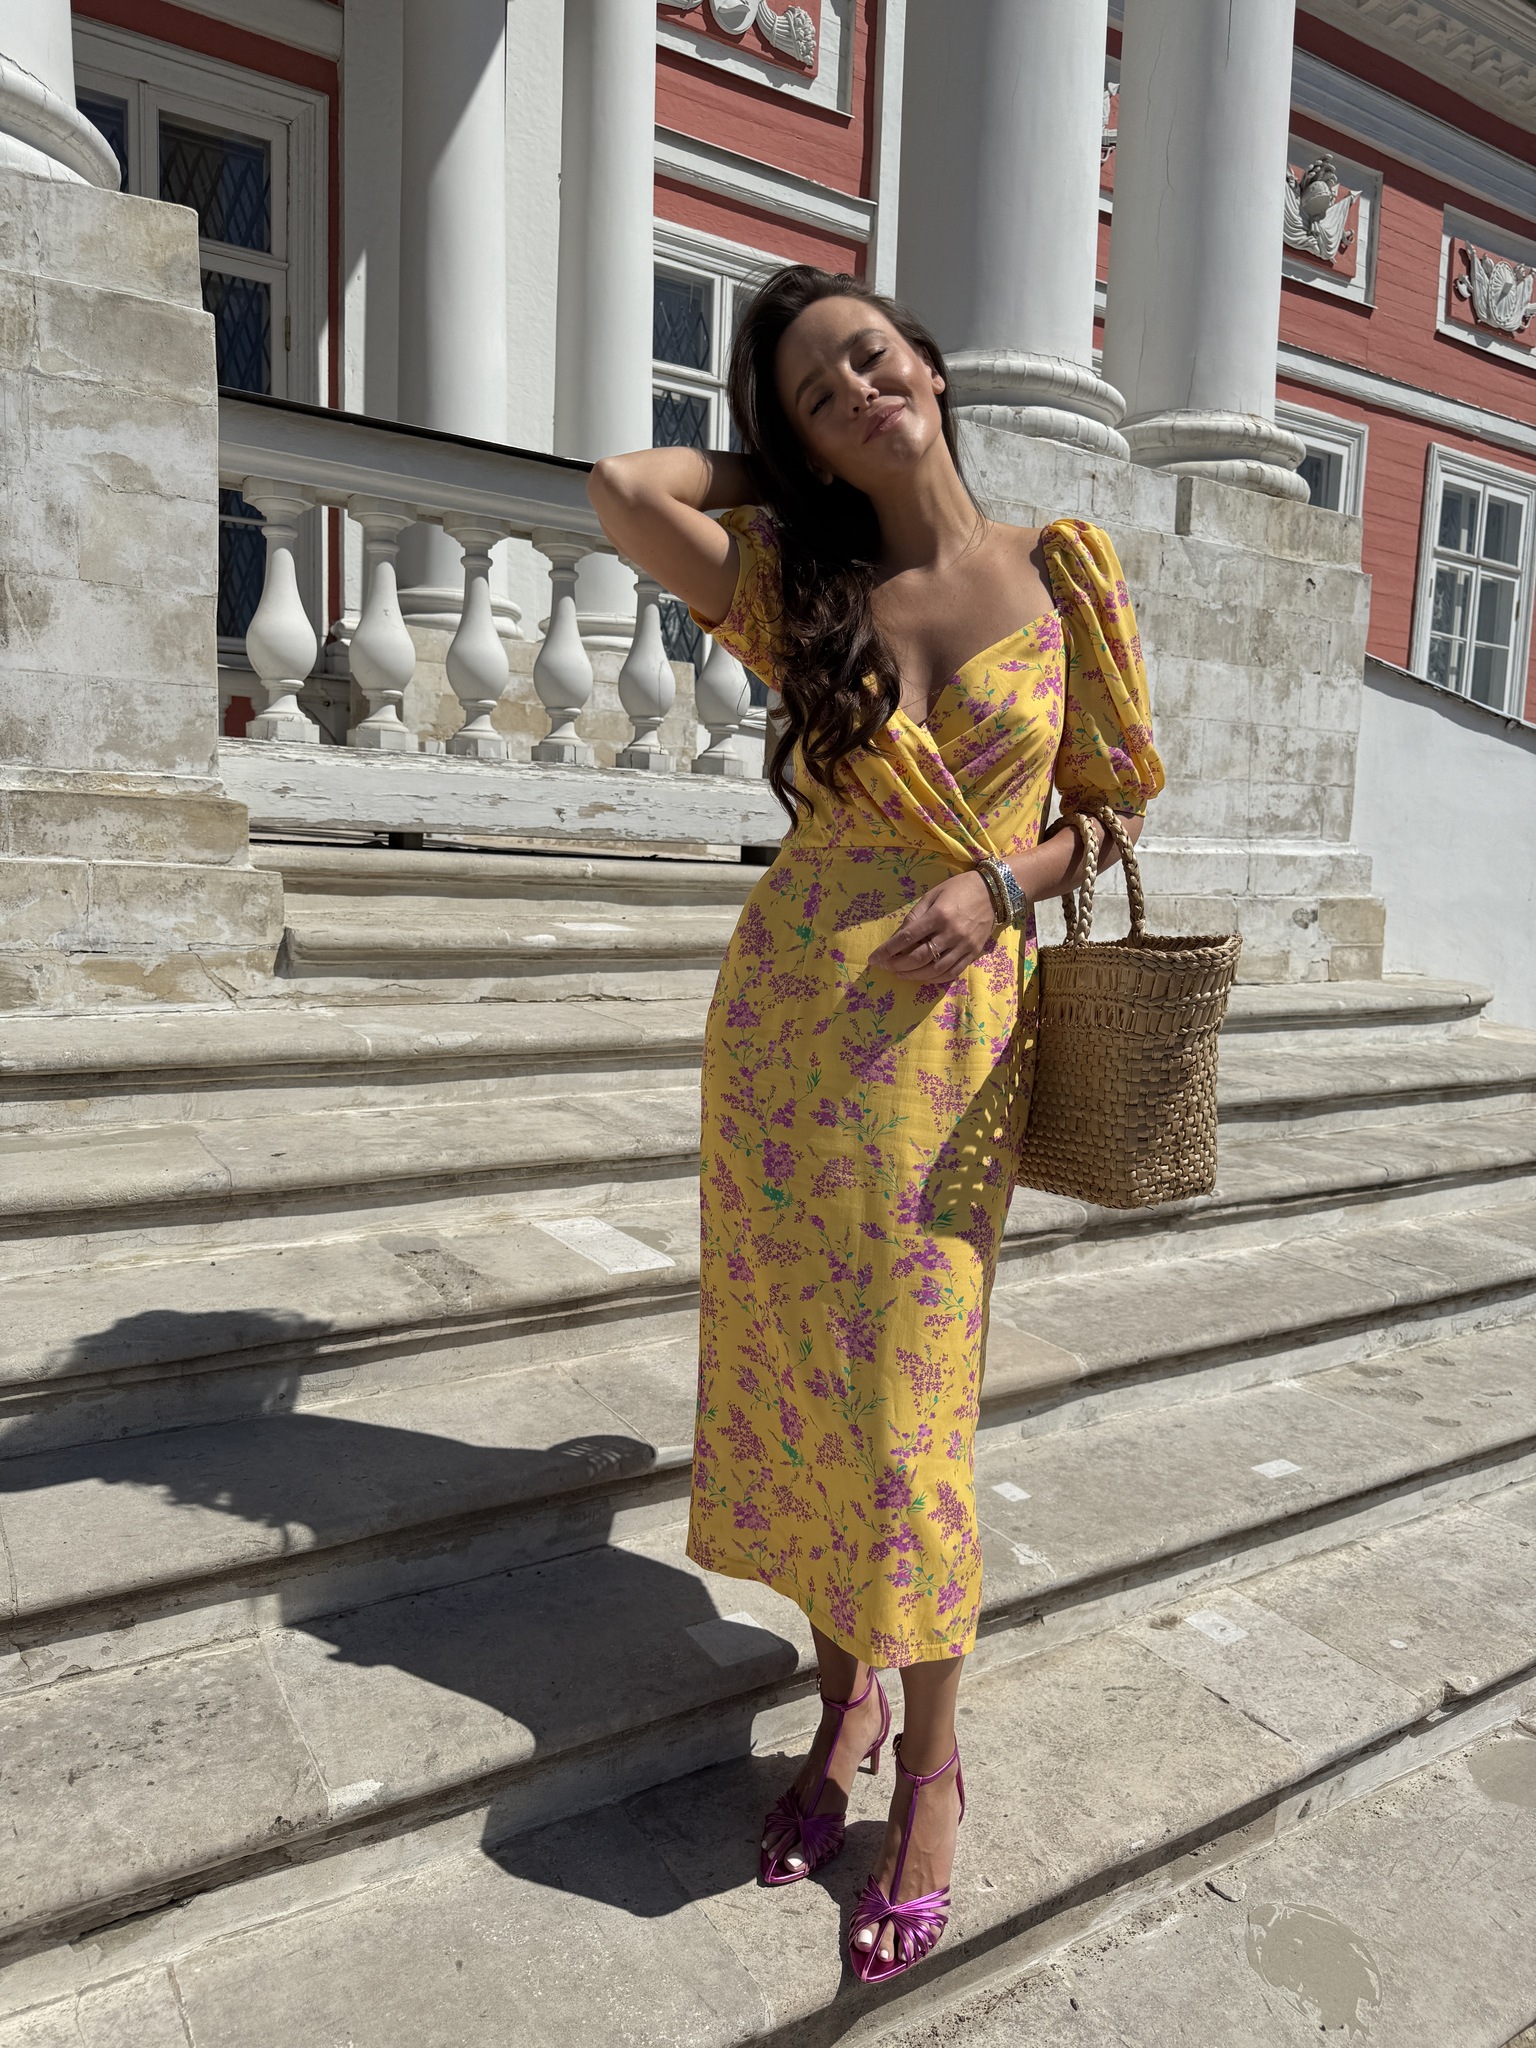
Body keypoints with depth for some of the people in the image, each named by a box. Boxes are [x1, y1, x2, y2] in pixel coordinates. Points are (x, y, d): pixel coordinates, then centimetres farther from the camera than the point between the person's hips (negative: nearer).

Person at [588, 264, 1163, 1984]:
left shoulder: (1061, 575, 4)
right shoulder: (801, 586, 6)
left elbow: (1112, 802, 9)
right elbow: (621, 488, -8)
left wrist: (996, 884, -10)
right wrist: (763, 470, 9)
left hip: (951, 1033, -2)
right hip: (783, 1011, 2)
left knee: (907, 1404, -1)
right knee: (790, 1381, 8)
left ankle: (930, 1760, 24)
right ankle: (842, 1698, 32)